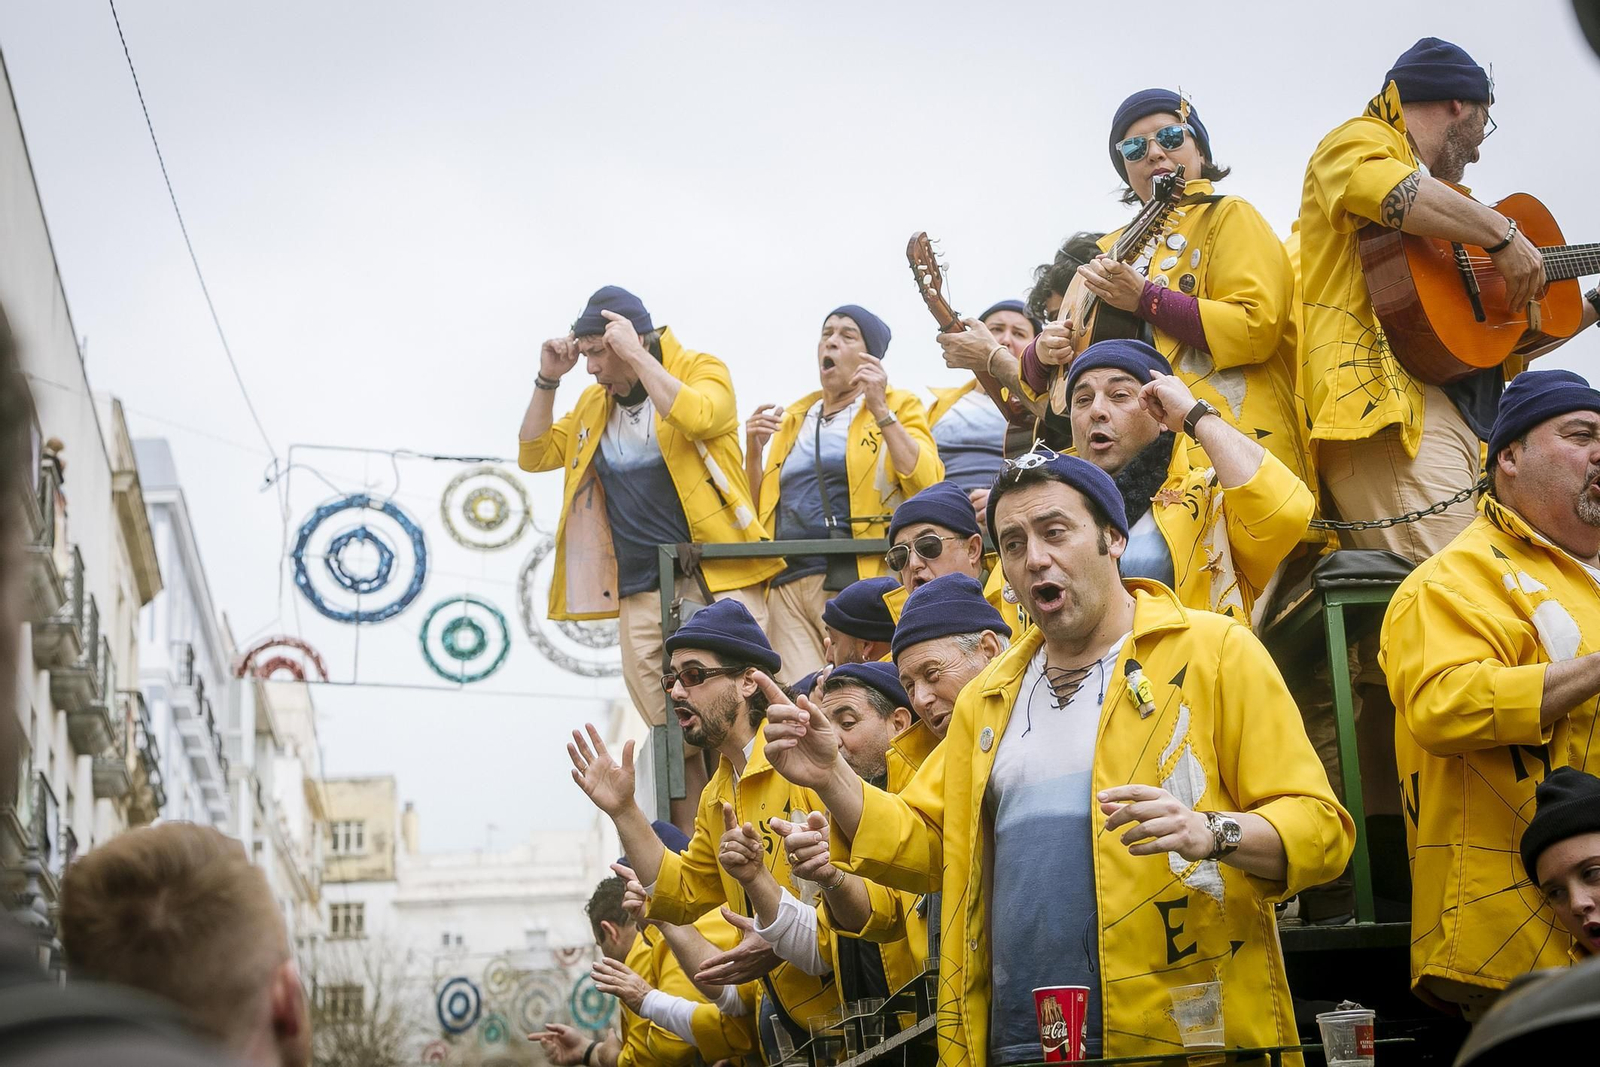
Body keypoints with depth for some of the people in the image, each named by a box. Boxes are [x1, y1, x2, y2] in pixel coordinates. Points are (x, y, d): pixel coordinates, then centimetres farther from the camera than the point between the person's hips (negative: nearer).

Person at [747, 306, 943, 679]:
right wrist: (753, 452, 10)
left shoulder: (898, 407, 10)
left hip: (856, 581, -4)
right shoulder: (794, 417, 24)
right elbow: (761, 508, 26)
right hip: (788, 585, 4)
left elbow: (927, 485, -8)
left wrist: (880, 409, -10)